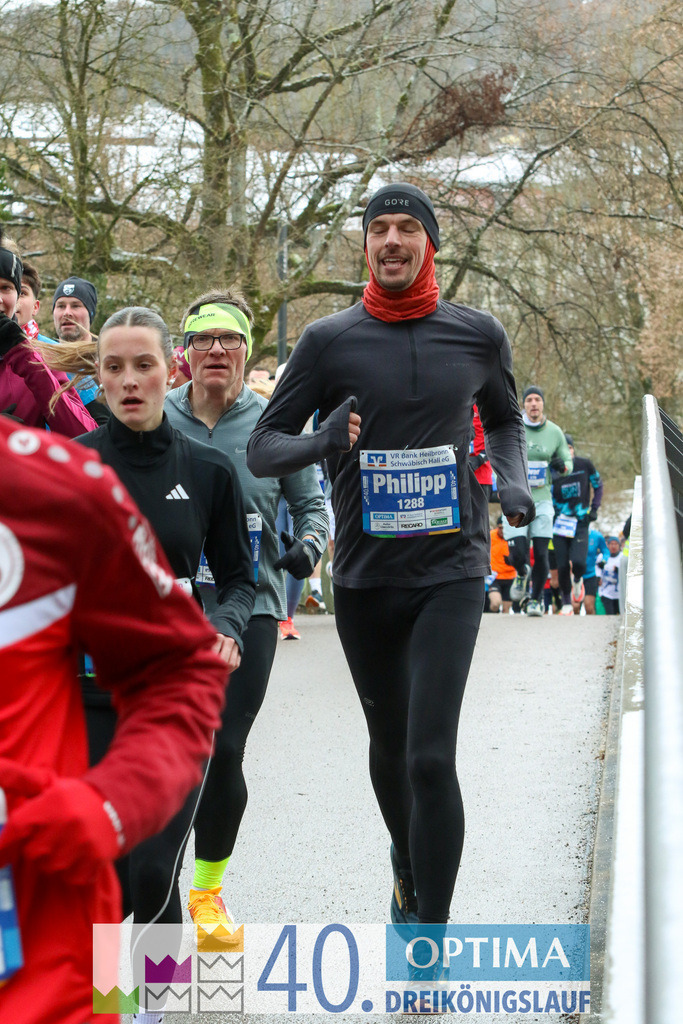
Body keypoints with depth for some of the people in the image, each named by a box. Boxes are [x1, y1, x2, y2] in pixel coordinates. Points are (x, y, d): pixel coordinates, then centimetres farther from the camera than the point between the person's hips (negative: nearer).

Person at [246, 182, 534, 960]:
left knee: (430, 757, -14)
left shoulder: (477, 336, 3)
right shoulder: (329, 340, -1)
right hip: (363, 577, 2)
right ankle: (409, 867, 45)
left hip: (450, 569, -1)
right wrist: (321, 443, -21)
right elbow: (261, 448, 0)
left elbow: (503, 419, 22)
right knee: (389, 748, 17)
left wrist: (514, 482, 2)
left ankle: (431, 935, -6)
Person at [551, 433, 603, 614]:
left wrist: (594, 508, 5)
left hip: (580, 524, 0)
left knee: (578, 562, -18)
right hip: (559, 523, 0)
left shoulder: (585, 465, -2)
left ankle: (577, 580, 18)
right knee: (562, 566, -2)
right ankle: (567, 605, 15)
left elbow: (597, 485, 13)